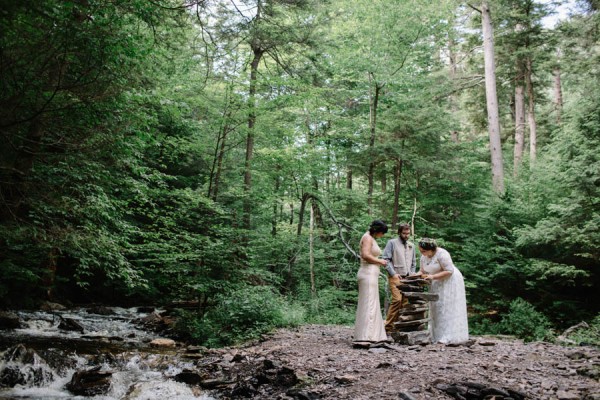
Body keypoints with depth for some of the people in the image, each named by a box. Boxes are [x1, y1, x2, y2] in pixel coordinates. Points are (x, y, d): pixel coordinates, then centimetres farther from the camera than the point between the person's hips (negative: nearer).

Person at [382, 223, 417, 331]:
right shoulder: (392, 243, 4)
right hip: (395, 277, -5)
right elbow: (385, 259, -4)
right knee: (397, 300, -18)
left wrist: (412, 275, 11)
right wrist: (393, 273, -10)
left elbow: (413, 262, 27)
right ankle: (388, 326, -13)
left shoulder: (411, 246, 21)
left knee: (406, 302, -3)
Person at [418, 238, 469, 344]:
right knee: (437, 309, 7)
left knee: (448, 309, -9)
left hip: (450, 282, -8)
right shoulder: (424, 257, 2)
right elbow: (422, 271, 10)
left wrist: (433, 276, -28)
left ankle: (449, 338, -7)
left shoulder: (441, 254, -22)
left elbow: (449, 271, -25)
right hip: (437, 285, 8)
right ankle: (437, 336, 11)